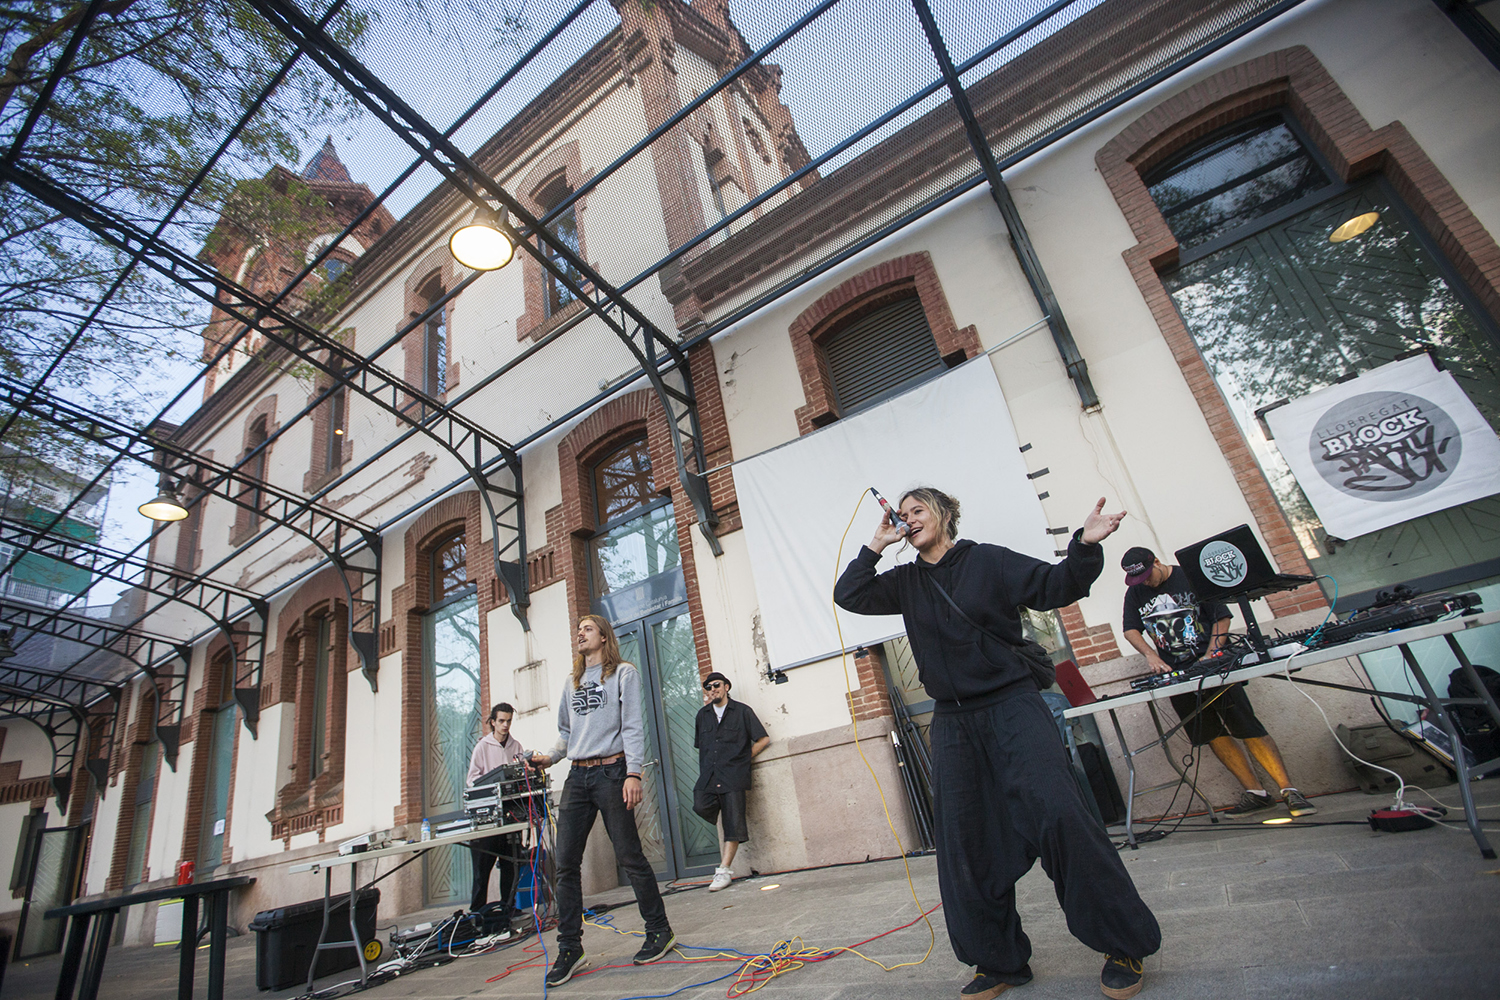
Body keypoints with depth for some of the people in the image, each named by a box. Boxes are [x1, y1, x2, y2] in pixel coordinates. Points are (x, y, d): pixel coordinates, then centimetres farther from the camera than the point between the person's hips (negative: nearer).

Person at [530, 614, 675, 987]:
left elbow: (633, 726, -5)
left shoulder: (624, 673, 2)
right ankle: (570, 949, 14)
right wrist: (551, 757, 6)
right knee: (566, 863, 3)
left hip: (611, 772, -5)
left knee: (629, 856, -1)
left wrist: (633, 773, -13)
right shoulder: (571, 683, 19)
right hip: (577, 776, 6)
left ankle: (660, 931, 14)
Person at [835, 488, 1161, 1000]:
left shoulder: (989, 559, -1)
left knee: (1056, 813, -14)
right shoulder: (906, 582, 9)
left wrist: (1085, 546, -24)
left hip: (1012, 704, -4)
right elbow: (848, 595, 2)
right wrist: (876, 544, -3)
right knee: (966, 843, 6)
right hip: (953, 722, 4)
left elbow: (1054, 587, -6)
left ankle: (1124, 944, 9)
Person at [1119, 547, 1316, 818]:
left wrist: (1211, 653, -15)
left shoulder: (1191, 577, -5)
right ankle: (1255, 792, 11)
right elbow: (1131, 630, 5)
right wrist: (1151, 654, -13)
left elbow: (1221, 616, -4)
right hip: (1176, 673, 4)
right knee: (1212, 735, 2)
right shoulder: (1135, 594, 7)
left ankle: (1288, 791, -1)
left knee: (1247, 727, -7)